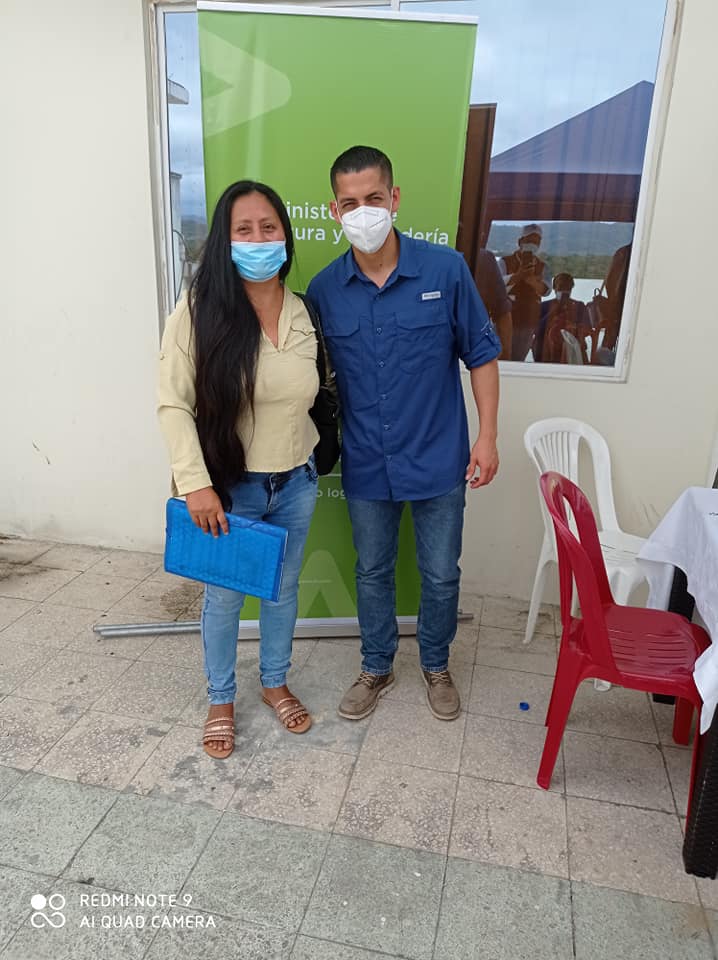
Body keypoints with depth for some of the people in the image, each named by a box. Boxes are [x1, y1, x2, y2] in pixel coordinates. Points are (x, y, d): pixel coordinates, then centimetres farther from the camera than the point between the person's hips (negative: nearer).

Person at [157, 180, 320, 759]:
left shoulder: (302, 312, -2)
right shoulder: (198, 311, -15)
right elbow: (174, 404, -14)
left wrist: (306, 460, 11)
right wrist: (196, 483, -19)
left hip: (295, 482, 4)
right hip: (230, 486, -3)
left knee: (284, 588, 19)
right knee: (225, 596, 14)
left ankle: (275, 683, 43)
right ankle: (221, 699, 38)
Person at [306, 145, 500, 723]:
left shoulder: (446, 270, -10)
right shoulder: (324, 289, -5)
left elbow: (481, 353, -2)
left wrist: (487, 436, -6)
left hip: (438, 459, -1)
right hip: (367, 465, 2)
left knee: (441, 575, 13)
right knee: (372, 572, 17)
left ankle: (436, 666, 40)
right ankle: (377, 668, 40)